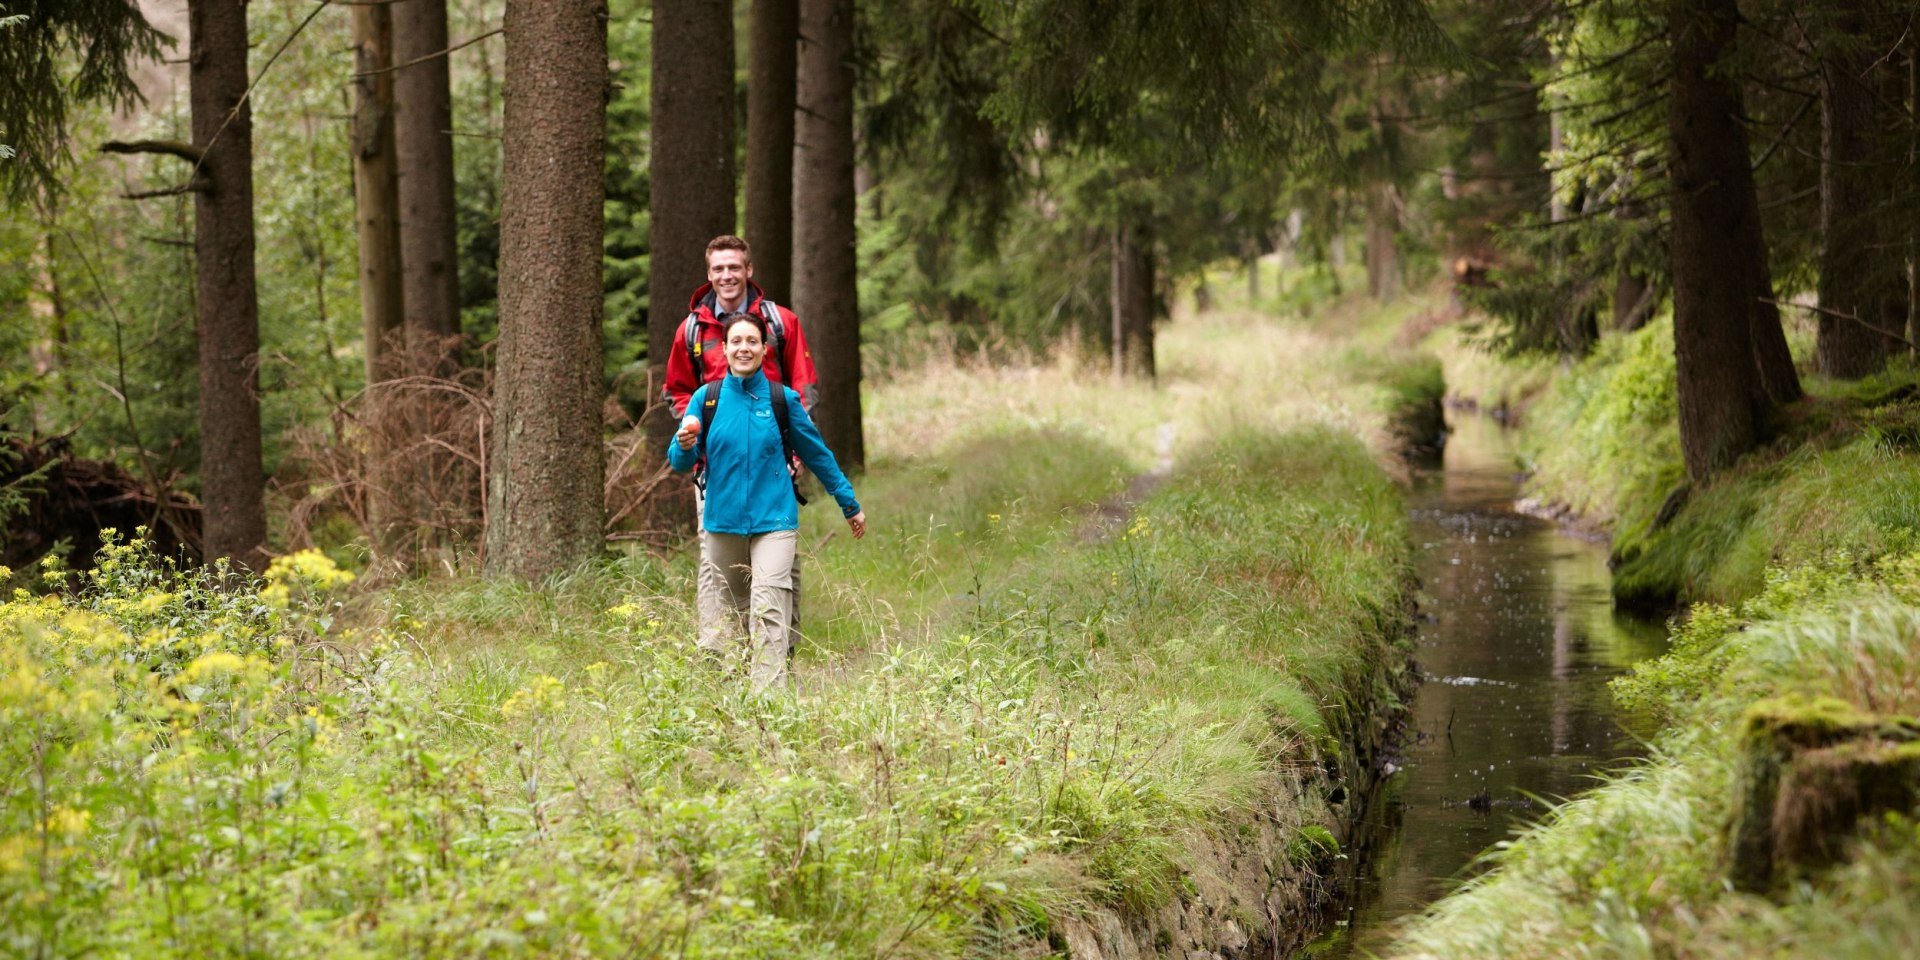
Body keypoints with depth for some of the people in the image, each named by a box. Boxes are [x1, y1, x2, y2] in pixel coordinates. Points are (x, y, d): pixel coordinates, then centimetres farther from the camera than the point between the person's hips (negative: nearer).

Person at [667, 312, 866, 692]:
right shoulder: (706, 397, 3)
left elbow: (817, 454, 13)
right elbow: (679, 462, 5)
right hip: (722, 519, 2)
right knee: (722, 615, 5)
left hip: (773, 520, -2)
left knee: (768, 611, -14)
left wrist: (850, 505, 20)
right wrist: (684, 445, -19)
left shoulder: (782, 399, 1)